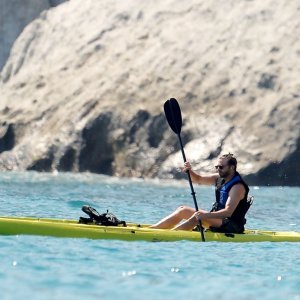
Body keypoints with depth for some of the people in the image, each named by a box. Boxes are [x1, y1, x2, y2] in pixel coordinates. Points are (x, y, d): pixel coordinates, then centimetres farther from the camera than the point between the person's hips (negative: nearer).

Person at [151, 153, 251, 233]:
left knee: (199, 215, -31)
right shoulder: (220, 178, 9)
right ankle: (152, 228, -3)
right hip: (218, 218, 10)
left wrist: (206, 215, -41)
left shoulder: (237, 187, -19)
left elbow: (228, 212, -30)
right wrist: (190, 171, -4)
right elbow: (198, 179, 18)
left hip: (232, 227, -10)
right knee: (183, 210, 4)